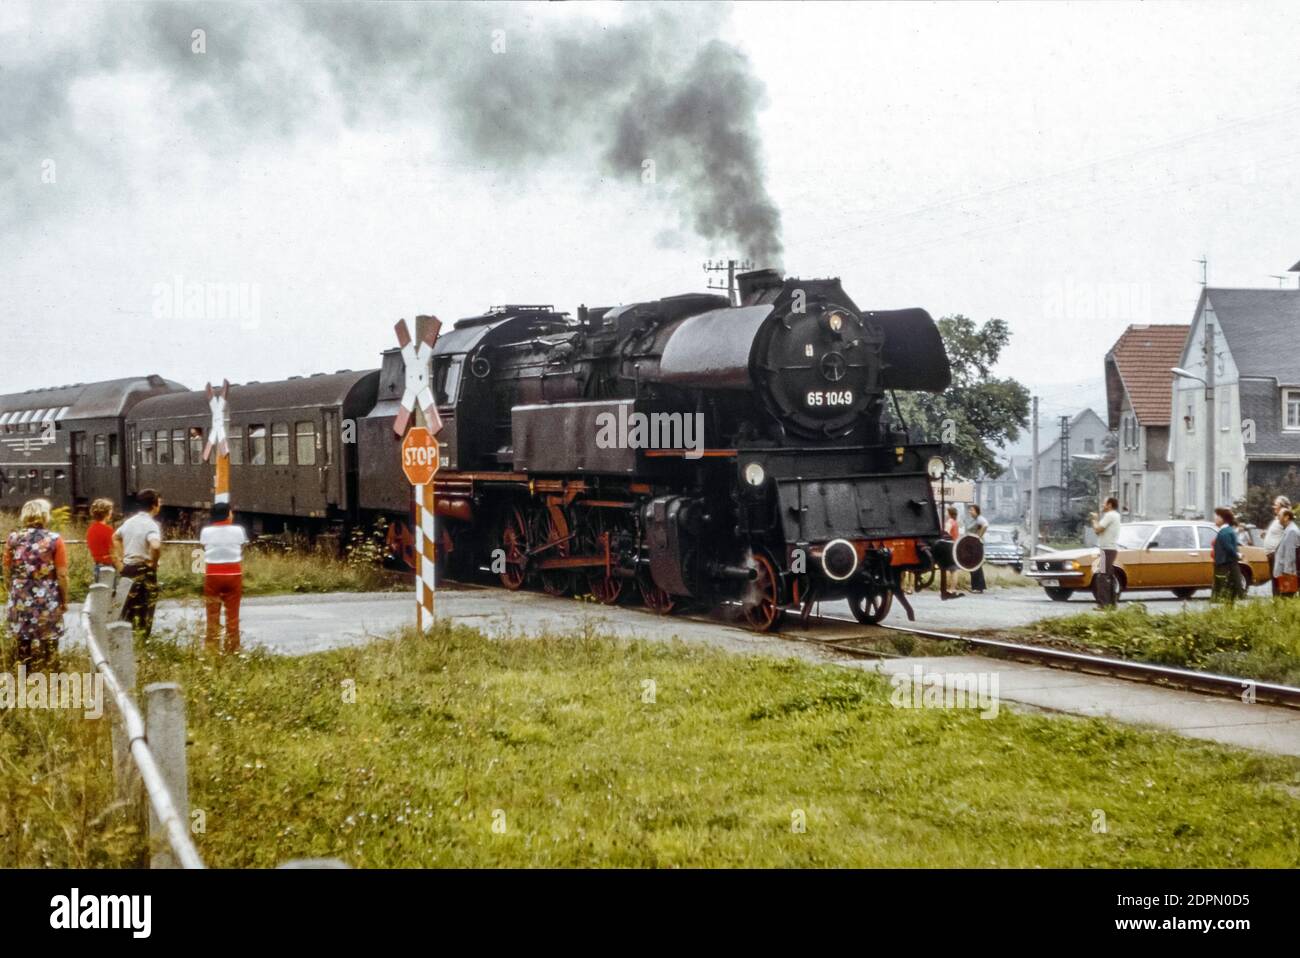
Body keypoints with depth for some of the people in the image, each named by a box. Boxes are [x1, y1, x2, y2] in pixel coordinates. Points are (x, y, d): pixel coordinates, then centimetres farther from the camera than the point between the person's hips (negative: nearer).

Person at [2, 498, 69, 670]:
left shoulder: (13, 538, 0)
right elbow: (62, 575, -11)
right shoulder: (54, 540, -11)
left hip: (20, 601, 3)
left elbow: (7, 572, 8)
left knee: (24, 646, 14)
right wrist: (64, 600, 2)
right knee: (47, 648, 7)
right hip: (47, 603, -3)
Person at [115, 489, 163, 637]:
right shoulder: (151, 525, -16)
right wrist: (153, 562, -18)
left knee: (129, 608, 15)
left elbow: (115, 537, 26)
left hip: (127, 568, 7)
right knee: (144, 610, 0)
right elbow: (155, 546, -35)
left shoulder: (130, 521, 9)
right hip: (144, 571, -7)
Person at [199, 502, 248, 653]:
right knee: (232, 615, 4)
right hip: (233, 575, 0)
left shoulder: (206, 531, -2)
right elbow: (241, 552, 1)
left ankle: (211, 648, 3)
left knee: (213, 615, 4)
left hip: (212, 575, 0)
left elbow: (204, 549, 0)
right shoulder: (238, 530, -3)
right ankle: (232, 648, 5)